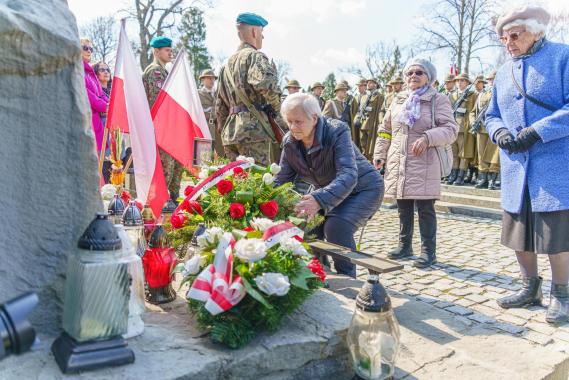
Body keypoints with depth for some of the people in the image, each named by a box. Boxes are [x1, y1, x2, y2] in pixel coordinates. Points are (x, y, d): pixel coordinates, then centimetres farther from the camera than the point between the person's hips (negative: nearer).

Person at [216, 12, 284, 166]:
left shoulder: (227, 63, 22)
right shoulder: (255, 56, -4)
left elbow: (220, 104, 24)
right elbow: (265, 83, -25)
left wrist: (224, 131, 28)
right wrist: (277, 107, -8)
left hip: (230, 131, 8)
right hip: (253, 130, -8)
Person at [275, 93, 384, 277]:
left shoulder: (337, 132, -29)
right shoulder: (290, 142, -10)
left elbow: (348, 175, -42)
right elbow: (282, 178, -7)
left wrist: (319, 200, -58)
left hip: (363, 189, -6)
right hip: (327, 191, 6)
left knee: (336, 226, -30)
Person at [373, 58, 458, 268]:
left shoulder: (438, 100, -1)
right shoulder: (398, 100, 14)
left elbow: (450, 129, -10)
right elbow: (385, 130, 17)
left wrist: (427, 138, -26)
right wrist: (379, 155, 10)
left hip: (424, 164, -5)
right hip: (397, 163, 5)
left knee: (425, 208, -1)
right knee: (403, 207, 13)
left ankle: (428, 251, 11)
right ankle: (405, 246, 26)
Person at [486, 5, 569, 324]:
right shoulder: (504, 73, 15)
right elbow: (493, 115, 18)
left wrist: (536, 132, -22)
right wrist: (499, 133, -4)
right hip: (516, 169, 6)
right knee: (519, 233, 11)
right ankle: (531, 288, 28)